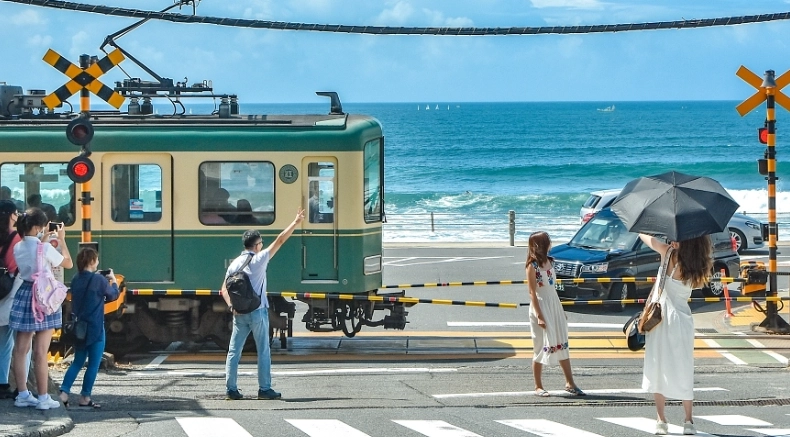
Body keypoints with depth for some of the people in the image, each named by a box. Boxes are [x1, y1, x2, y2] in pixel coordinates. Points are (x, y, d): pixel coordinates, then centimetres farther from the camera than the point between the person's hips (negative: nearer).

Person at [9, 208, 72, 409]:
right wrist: (61, 239, 5)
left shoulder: (18, 247, 3)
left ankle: (22, 395, 16)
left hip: (24, 294, 7)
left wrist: (43, 238, 19)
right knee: (40, 352, -3)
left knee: (20, 349, 10)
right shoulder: (45, 248, -17)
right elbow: (68, 263, -3)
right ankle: (43, 398, 2)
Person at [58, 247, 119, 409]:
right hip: (95, 328, -6)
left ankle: (64, 393, 2)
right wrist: (113, 280, 18)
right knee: (94, 364, 4)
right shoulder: (99, 280, -14)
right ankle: (85, 398, 5)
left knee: (77, 362, 14)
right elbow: (114, 294, 1)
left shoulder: (76, 279, 5)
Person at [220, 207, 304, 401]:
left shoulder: (234, 264, 7)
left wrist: (232, 306, -4)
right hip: (258, 312, -5)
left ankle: (231, 389, 5)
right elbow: (280, 240, -6)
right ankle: (264, 389, 4)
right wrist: (296, 222, -1)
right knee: (263, 352, 3)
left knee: (234, 351, 6)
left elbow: (224, 290, 3)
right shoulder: (259, 260, -8)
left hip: (239, 313, 5)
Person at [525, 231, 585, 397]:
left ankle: (570, 384, 14)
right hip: (541, 307, -7)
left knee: (562, 345, 9)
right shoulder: (532, 266, -13)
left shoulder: (549, 262, 8)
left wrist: (561, 310, 16)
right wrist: (539, 316, -19)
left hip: (555, 305, 7)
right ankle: (538, 386, 9)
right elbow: (532, 292, -15)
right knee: (541, 347, -1)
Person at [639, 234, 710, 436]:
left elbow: (644, 235, -8)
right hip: (682, 320, 2)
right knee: (683, 371, 8)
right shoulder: (700, 267, -6)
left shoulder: (669, 253, -14)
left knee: (658, 368, 6)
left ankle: (661, 420, 7)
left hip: (659, 318, -2)